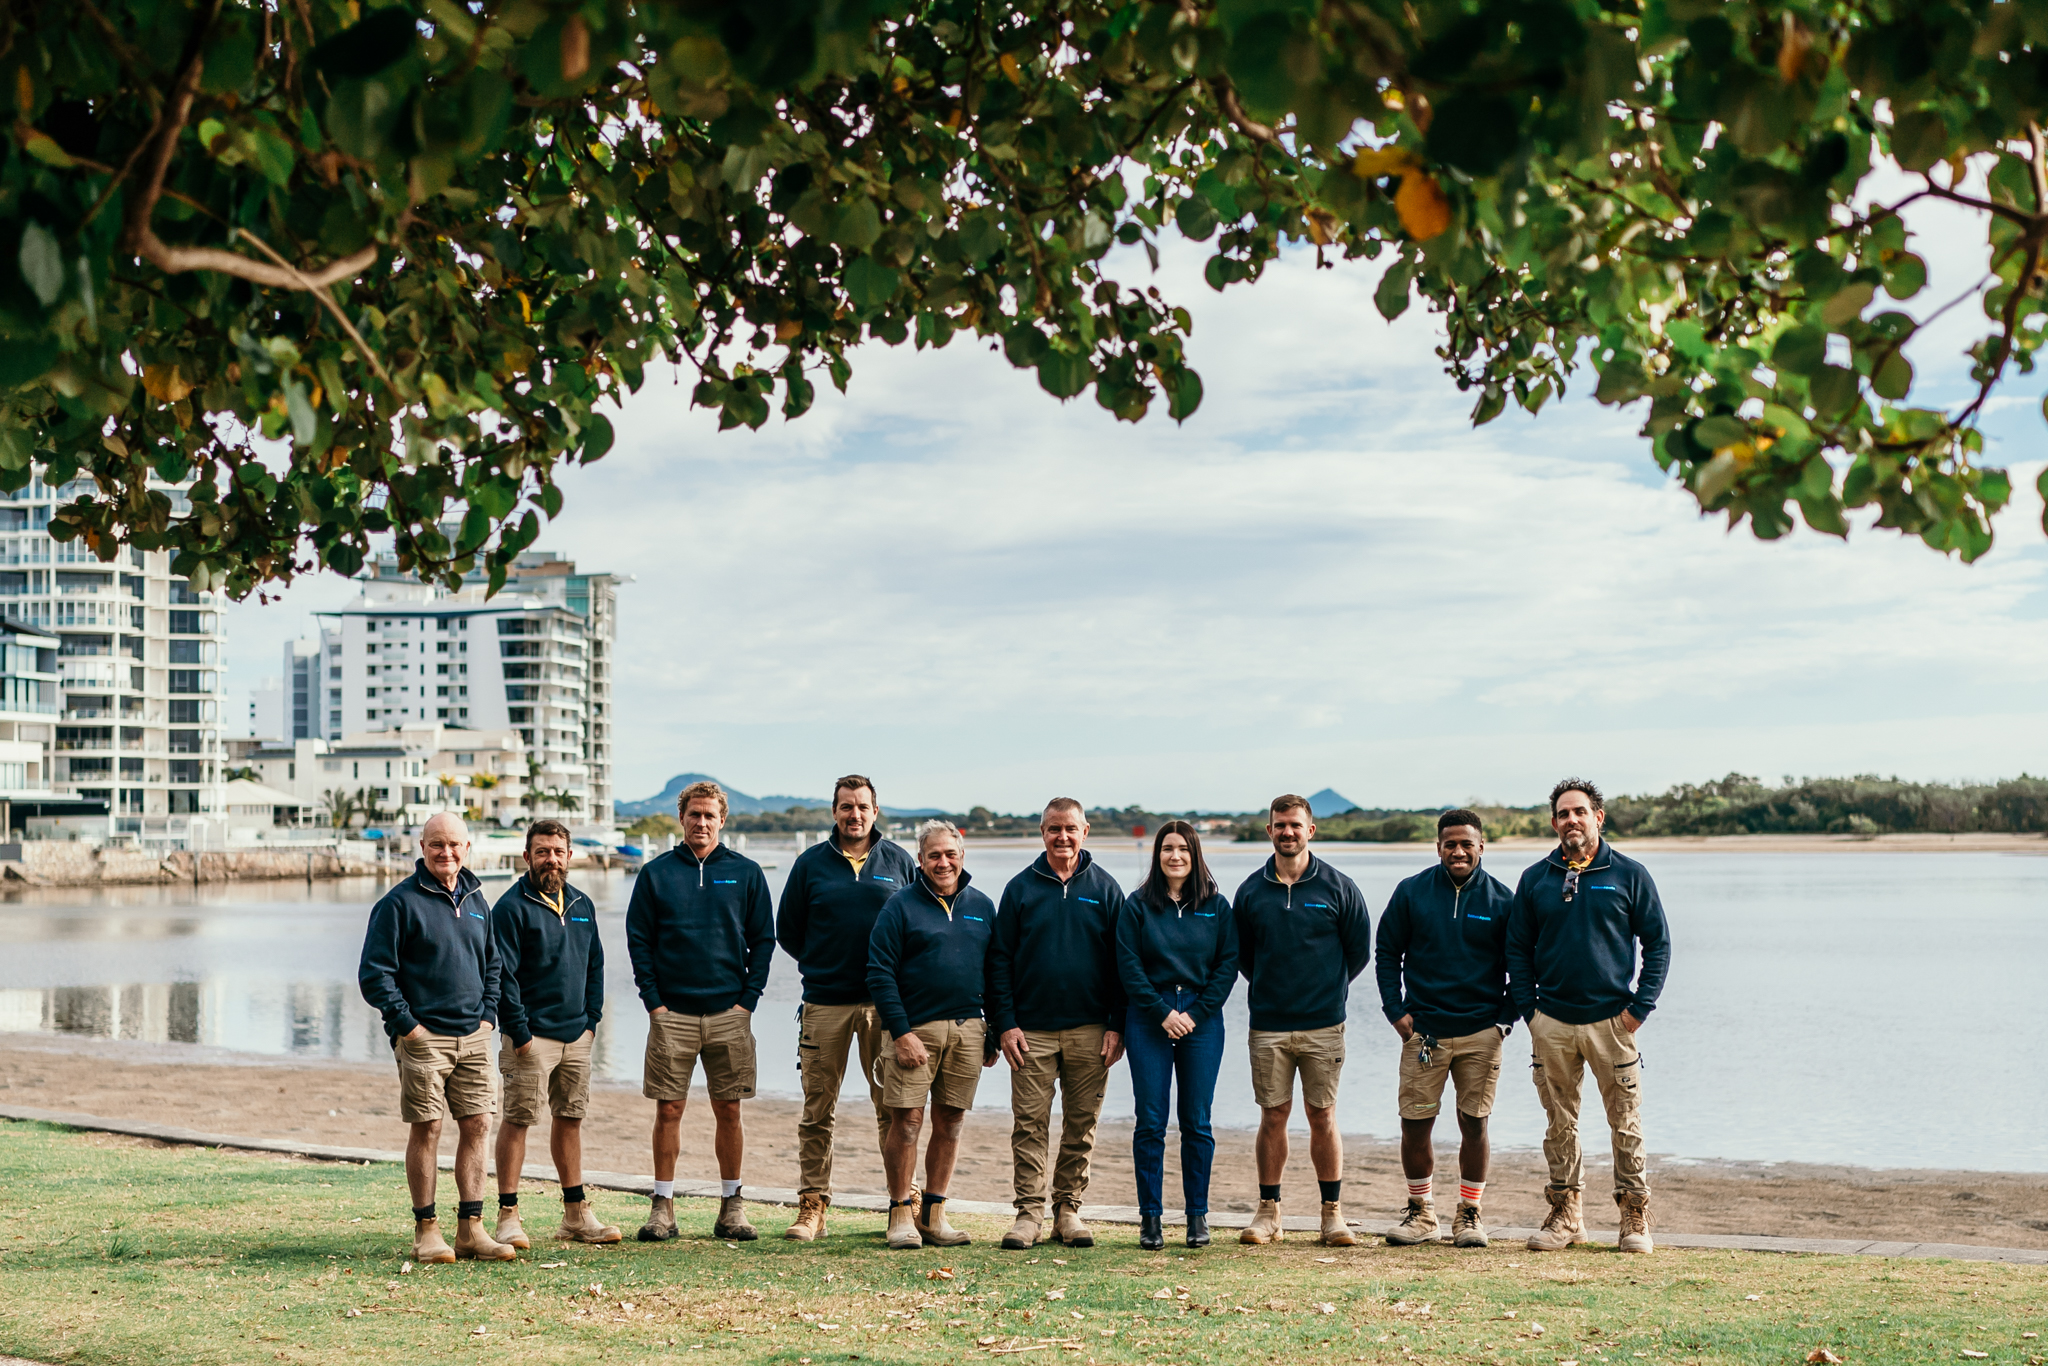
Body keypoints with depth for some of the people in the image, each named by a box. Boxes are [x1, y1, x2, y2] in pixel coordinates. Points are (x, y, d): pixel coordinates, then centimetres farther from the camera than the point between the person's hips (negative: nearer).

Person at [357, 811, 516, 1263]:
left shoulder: (476, 900, 13)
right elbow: (374, 973, -9)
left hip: (472, 1038, 6)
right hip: (423, 1037, -6)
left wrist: (488, 1014, 11)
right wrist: (405, 1023, -12)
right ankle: (426, 1230, 8)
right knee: (426, 1129, -2)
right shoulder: (400, 902, -7)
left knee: (476, 1126, 3)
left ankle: (471, 1229, 9)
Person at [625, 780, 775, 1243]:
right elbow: (638, 940, 5)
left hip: (729, 1012, 1)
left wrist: (748, 999, -2)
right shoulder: (656, 873, 4)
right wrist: (653, 1001, -4)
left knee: (728, 1110, 4)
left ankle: (731, 1206, 13)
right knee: (668, 1109, 0)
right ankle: (663, 1206, 9)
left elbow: (763, 940, 7)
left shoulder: (746, 873, 6)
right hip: (671, 1012, 0)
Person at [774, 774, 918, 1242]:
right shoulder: (810, 863, 6)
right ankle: (812, 1205, 9)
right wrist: (820, 964, 9)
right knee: (817, 1111, 3)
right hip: (825, 1004, 0)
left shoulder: (899, 861, 7)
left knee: (893, 1107, 2)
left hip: (885, 1004, 0)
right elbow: (787, 931, 13)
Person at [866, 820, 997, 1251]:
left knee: (950, 1123, 7)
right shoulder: (901, 907, -2)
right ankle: (901, 1213, 5)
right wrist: (901, 1032, -14)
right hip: (916, 1026, -4)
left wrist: (996, 1032, 11)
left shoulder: (982, 907, 12)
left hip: (968, 1030, 4)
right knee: (907, 1120, -6)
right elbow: (880, 974, -6)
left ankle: (933, 1213, 16)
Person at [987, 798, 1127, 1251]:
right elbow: (1000, 959, 4)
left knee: (1082, 1124, 5)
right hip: (1032, 1029, -1)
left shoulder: (1105, 889, 6)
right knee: (1029, 1123, -2)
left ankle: (1068, 1209, 14)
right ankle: (1029, 1211, 4)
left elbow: (1121, 962, 6)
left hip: (1090, 1030, 1)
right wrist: (1004, 1023, -5)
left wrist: (1117, 1026, -2)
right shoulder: (1021, 888, 4)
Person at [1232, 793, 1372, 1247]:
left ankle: (1333, 1213, 10)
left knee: (1322, 1116, 2)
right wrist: (1272, 989, 11)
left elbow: (1360, 951, 8)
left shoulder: (1338, 888, 1)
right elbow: (1240, 954, 15)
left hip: (1323, 1024, -1)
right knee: (1273, 1116, 4)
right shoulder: (1250, 892, 5)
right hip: (1268, 1026, 1)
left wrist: (1327, 988, 9)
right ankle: (1268, 1211, 12)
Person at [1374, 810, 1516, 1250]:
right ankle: (1421, 1212, 16)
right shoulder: (1411, 892, 2)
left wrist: (1505, 1019, -1)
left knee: (1475, 1125, 3)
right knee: (1414, 1125, 1)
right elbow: (1387, 953, 8)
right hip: (1422, 1029, 0)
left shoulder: (1501, 899, 2)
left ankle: (1469, 1214, 16)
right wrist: (1395, 1011, 0)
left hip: (1481, 1032, 0)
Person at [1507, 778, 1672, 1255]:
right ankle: (1566, 1214, 14)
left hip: (1611, 1019, -2)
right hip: (1552, 1021, 2)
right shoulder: (1535, 880, 8)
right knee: (1560, 1123, 6)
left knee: (1626, 1122, 0)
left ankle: (1635, 1216, 9)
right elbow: (1517, 949, 12)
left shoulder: (1629, 875, 3)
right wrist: (1529, 1011, 2)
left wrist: (1640, 1007, -4)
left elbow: (1658, 943, 5)